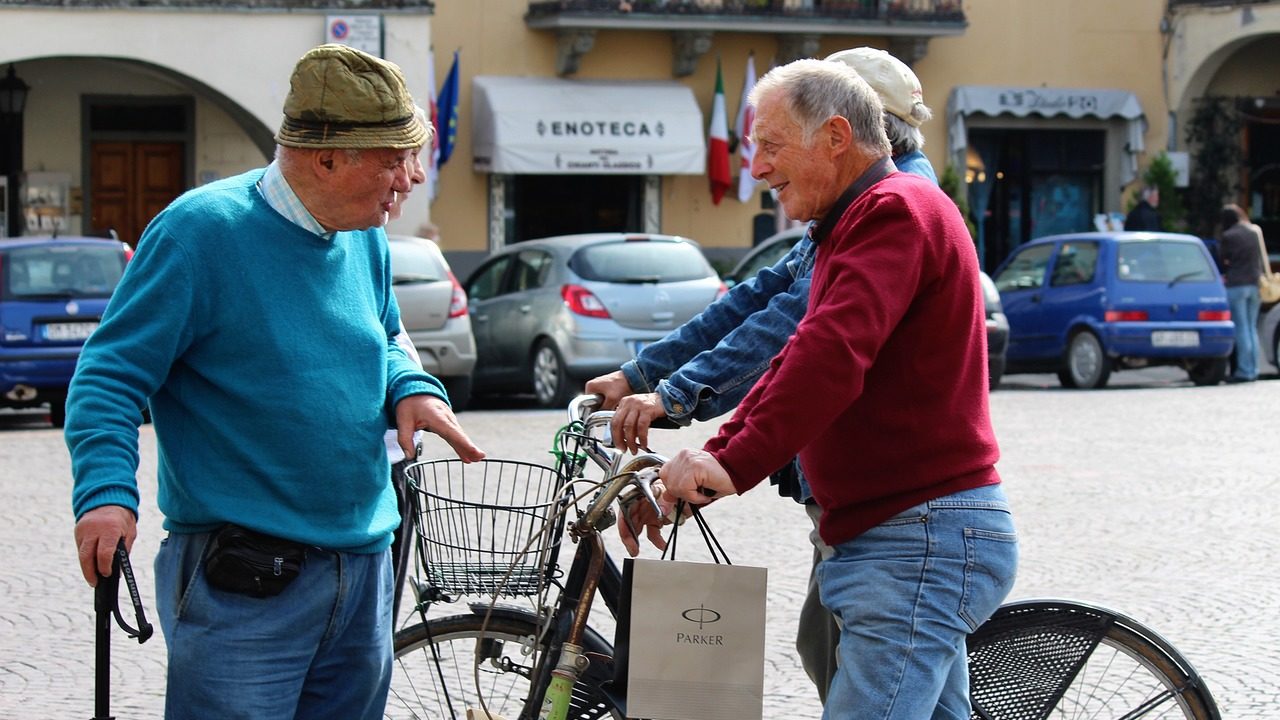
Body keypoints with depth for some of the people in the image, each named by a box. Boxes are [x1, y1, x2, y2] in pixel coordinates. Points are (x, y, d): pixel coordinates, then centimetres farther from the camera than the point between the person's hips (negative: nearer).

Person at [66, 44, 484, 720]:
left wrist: (412, 389, 2)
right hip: (242, 583, -7)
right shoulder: (202, 230, -14)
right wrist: (105, 491, -28)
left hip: (365, 568, 7)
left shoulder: (365, 238, 8)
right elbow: (111, 373, -13)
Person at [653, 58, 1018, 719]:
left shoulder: (897, 209, -13)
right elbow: (800, 361, 21)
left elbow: (831, 356, -26)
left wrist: (734, 465, -29)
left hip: (924, 541, -11)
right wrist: (709, 462, 11)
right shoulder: (854, 225, 23)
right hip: (910, 539, 11)